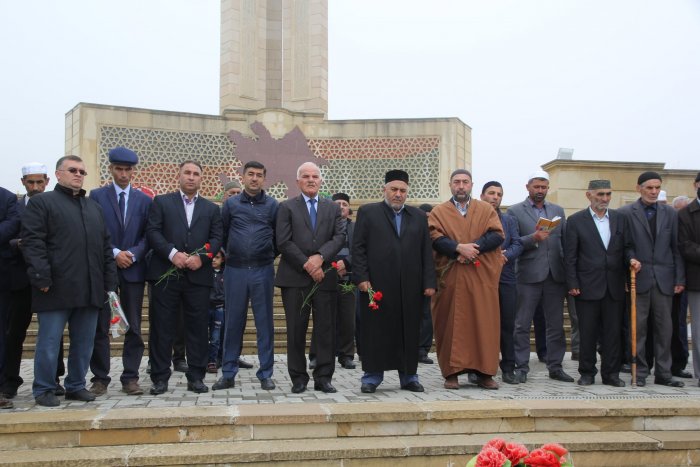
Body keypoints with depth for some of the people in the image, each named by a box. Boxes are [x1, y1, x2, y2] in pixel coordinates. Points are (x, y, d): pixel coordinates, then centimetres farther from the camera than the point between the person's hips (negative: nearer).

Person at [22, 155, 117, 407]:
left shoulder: (94, 206, 22)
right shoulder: (41, 202, 4)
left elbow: (105, 245, 19)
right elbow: (32, 241, -7)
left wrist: (110, 281, 10)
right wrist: (42, 277, -17)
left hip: (90, 289, 5)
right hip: (57, 289, -5)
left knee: (84, 342, 9)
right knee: (49, 342, 1)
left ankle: (76, 386, 21)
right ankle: (44, 390, 13)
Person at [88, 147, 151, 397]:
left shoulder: (144, 200, 9)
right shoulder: (97, 196, 4)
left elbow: (148, 235, 5)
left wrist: (132, 254, -11)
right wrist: (114, 253, -12)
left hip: (133, 270, 1)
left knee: (134, 327, 3)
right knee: (100, 327, 3)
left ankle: (130, 378, 9)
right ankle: (100, 378, 11)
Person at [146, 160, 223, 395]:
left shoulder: (211, 208, 16)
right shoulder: (161, 202, 11)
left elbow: (216, 238, 7)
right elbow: (152, 231, 0)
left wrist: (202, 256, -11)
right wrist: (172, 253, -14)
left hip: (198, 275, 2)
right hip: (165, 273, -1)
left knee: (198, 327, 3)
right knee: (162, 327, 1)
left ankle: (196, 376, 11)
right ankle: (160, 377, 9)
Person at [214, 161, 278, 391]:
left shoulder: (272, 204, 4)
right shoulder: (231, 204, 6)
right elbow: (222, 234, 13)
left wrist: (271, 255, 8)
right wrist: (229, 254, 12)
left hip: (263, 270, -1)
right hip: (235, 270, 1)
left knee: (265, 322, 3)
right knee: (233, 322, 6)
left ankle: (265, 373, 11)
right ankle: (228, 373, 14)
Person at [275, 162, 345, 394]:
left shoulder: (332, 208, 14)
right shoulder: (287, 207, 6)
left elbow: (340, 237, 2)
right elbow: (283, 242, -4)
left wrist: (320, 257, -14)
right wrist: (307, 264, -11)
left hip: (325, 277, 2)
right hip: (295, 278, -2)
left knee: (326, 329, 3)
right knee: (296, 330, 3)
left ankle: (323, 377, 11)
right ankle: (298, 378, 12)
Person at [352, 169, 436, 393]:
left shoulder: (419, 216, 16)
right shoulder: (368, 212, 7)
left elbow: (426, 251, 11)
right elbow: (358, 247, 2)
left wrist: (429, 282, 3)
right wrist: (361, 278, -8)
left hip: (410, 287, 3)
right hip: (376, 284, -3)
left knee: (409, 332, 6)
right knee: (375, 331, 2)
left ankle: (409, 376, 16)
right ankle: (372, 376, 11)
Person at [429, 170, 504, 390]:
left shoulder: (487, 210, 13)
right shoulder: (438, 212, 9)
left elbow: (497, 235, -1)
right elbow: (435, 239, -6)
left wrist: (473, 247, -16)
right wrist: (459, 248, -21)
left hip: (482, 277, 1)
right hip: (450, 277, -1)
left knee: (484, 323, 0)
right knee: (451, 323, -1)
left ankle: (484, 373, 6)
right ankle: (451, 372, 4)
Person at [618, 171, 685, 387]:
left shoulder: (670, 213, 10)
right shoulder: (625, 213, 0)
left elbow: (676, 248, 9)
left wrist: (680, 278, 4)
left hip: (664, 279, 3)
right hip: (638, 278, -3)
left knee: (664, 327, 6)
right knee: (638, 327, 2)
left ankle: (663, 373, 14)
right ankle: (640, 372, 10)